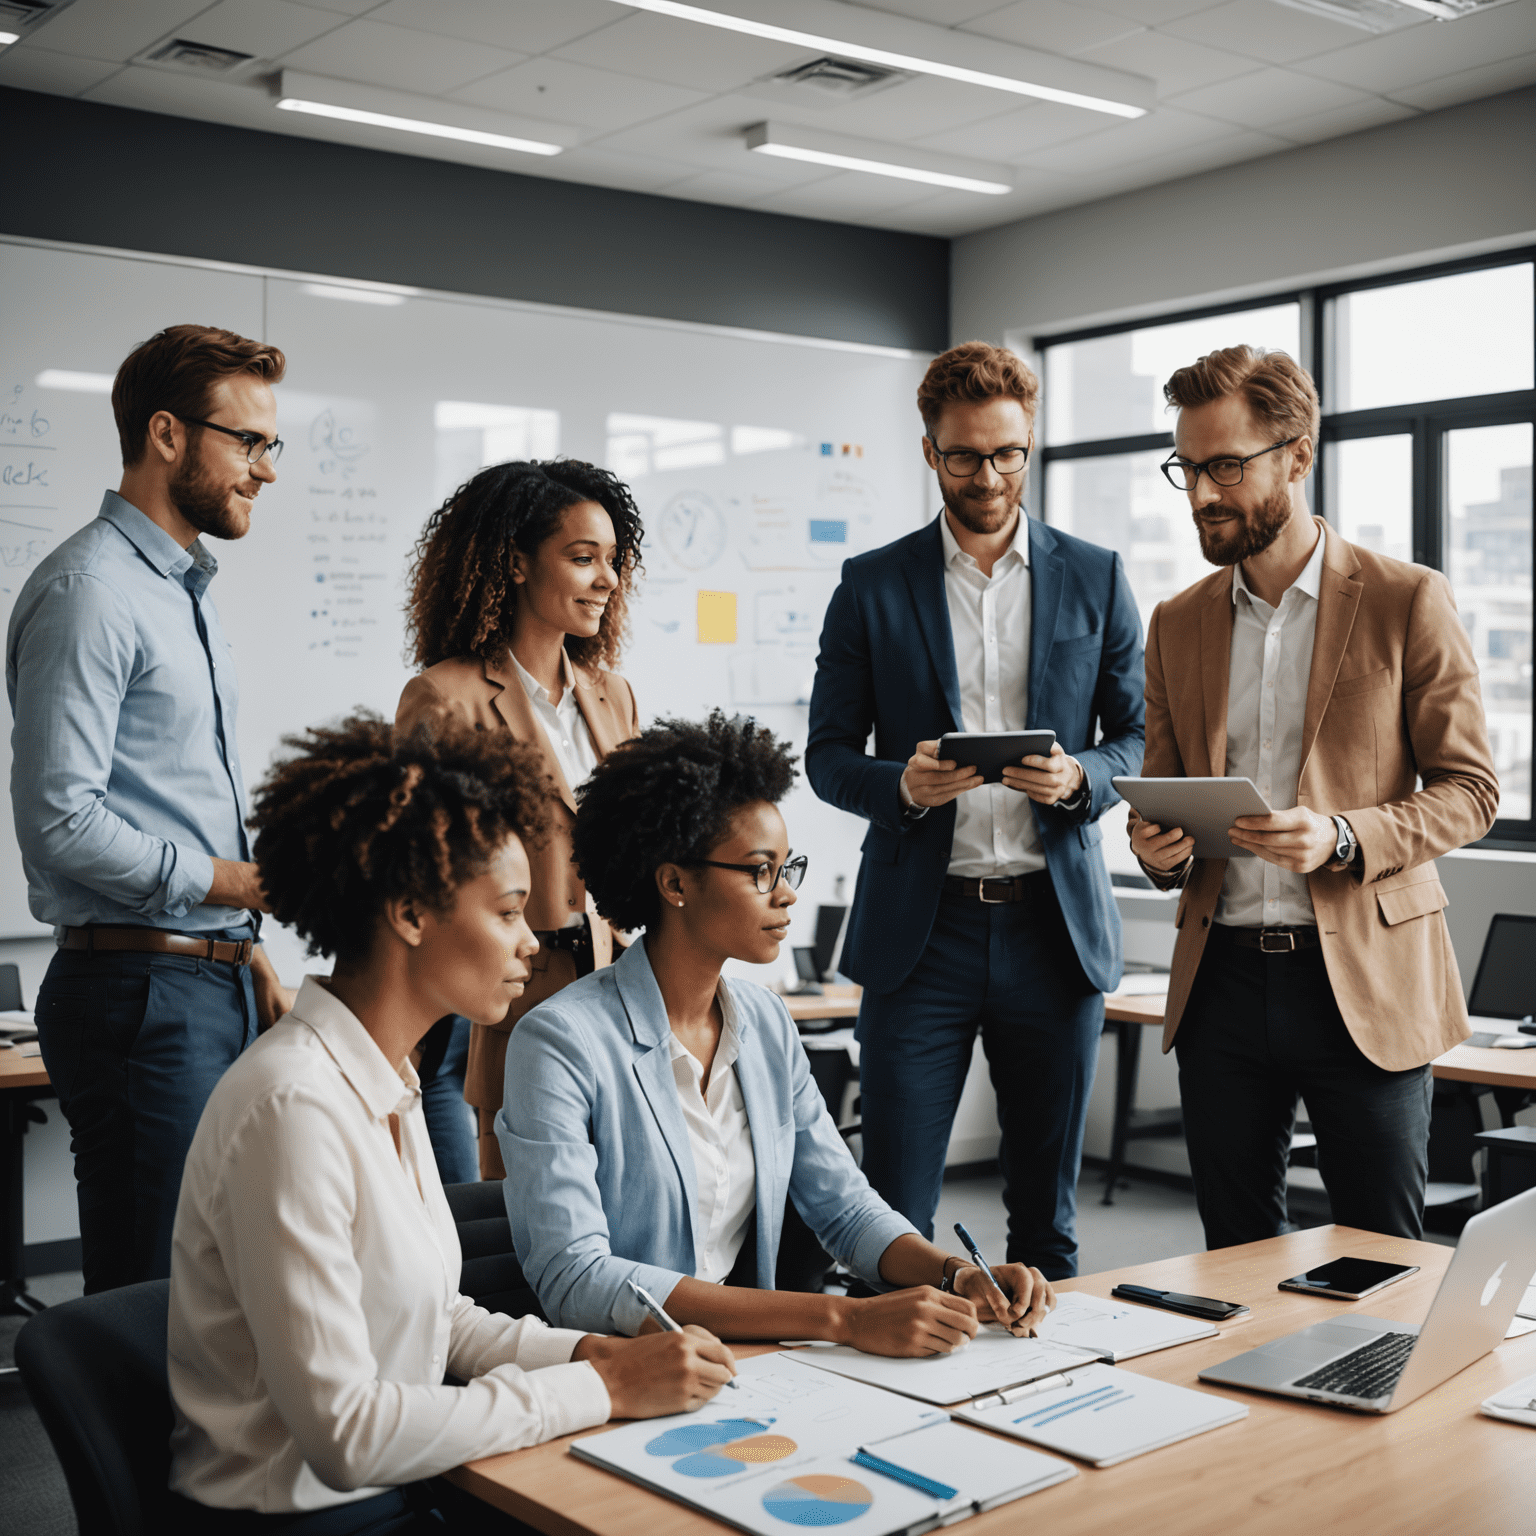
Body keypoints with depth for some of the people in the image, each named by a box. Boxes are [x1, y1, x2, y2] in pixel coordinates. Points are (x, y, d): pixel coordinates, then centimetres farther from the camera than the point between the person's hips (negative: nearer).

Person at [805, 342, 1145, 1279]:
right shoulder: (873, 586, 5)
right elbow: (827, 754, 5)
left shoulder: (1096, 578, 8)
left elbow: (1140, 737, 10)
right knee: (895, 1212, -1)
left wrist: (1080, 776, -12)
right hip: (920, 929, -1)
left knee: (1047, 1217, 11)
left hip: (1056, 924, 1)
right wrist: (901, 786, -16)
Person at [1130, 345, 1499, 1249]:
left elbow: (1471, 789, -2)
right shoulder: (1177, 625, 11)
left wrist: (1343, 837, -19)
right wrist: (1161, 850, -5)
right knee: (1236, 1265, 11)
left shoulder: (1409, 603, -2)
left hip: (1365, 979, -3)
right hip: (1223, 978, 4)